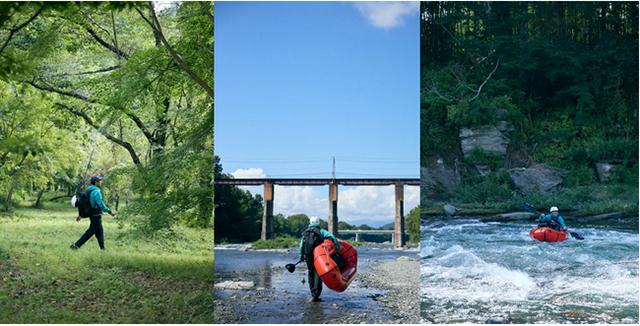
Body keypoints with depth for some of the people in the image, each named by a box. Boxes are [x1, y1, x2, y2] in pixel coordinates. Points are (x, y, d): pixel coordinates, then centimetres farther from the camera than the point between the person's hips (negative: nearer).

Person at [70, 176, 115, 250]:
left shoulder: (89, 191, 11)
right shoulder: (96, 192, -19)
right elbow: (101, 205, -21)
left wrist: (80, 215, 19)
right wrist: (110, 212, -11)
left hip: (93, 214, 9)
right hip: (96, 215, -9)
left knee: (100, 232, 12)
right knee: (90, 232, -3)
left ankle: (102, 248, 15)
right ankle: (76, 245, -4)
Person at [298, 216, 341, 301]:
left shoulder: (305, 233, 14)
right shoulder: (321, 231, 1)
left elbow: (301, 245, 14)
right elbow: (331, 236, -13)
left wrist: (300, 257, 20)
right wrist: (338, 248, -10)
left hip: (308, 257, 4)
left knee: (311, 274, 18)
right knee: (318, 275, -3)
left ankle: (313, 294, 22)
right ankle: (316, 296, -10)